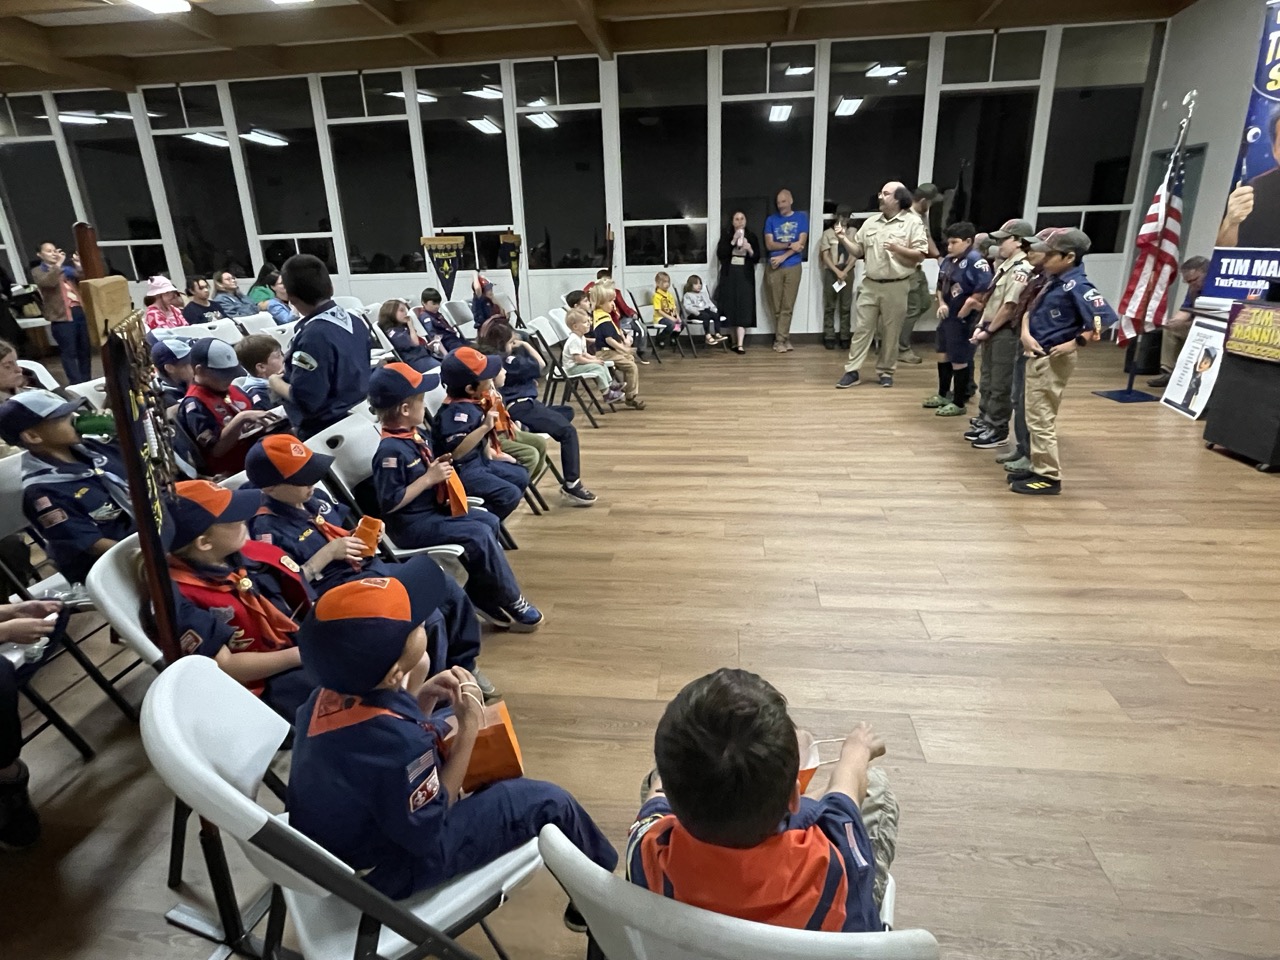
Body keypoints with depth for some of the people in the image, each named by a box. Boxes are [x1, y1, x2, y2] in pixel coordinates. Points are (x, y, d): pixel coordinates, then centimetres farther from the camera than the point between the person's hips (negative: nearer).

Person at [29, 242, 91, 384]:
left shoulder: (67, 268, 20)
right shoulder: (38, 271, 6)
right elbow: (47, 282, -15)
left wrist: (80, 267, -4)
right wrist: (58, 265, -16)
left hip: (80, 311, 5)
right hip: (61, 316, -5)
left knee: (85, 349, 8)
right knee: (69, 352, -5)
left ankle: (87, 381, 16)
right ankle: (76, 384, -4)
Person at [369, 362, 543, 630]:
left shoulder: (416, 434, 6)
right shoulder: (391, 450, -23)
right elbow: (390, 503, -26)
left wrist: (440, 467, 1)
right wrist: (429, 478, -23)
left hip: (433, 508, 10)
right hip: (411, 524, -10)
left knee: (490, 521, 6)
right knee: (479, 534, -19)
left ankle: (482, 595, 8)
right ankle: (512, 604, -3)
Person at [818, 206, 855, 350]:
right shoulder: (828, 233, 3)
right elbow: (825, 256, -1)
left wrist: (845, 271, -8)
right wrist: (837, 271, -11)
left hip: (847, 271, 1)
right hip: (831, 271, -1)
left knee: (846, 306, 1)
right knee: (830, 306, 1)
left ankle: (845, 337, 5)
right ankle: (829, 337, 4)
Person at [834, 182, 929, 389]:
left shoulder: (913, 223, -2)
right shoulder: (870, 223, 10)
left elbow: (921, 255, -6)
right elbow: (859, 251, 10)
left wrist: (898, 249, -20)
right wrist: (844, 238, -5)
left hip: (896, 287, -3)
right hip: (870, 284, 3)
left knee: (890, 332, 6)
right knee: (862, 328, 1)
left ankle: (886, 371, 19)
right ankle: (851, 372, 4)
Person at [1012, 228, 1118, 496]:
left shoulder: (1076, 286, -17)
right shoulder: (1052, 281, 8)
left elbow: (1105, 318, -23)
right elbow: (1031, 310, 17)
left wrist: (1076, 342, -20)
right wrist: (1025, 333, -1)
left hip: (1054, 359, -10)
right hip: (1038, 356, 10)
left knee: (1041, 419, -4)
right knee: (1036, 416, 17)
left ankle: (1050, 477, 5)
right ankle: (1039, 469, 28)